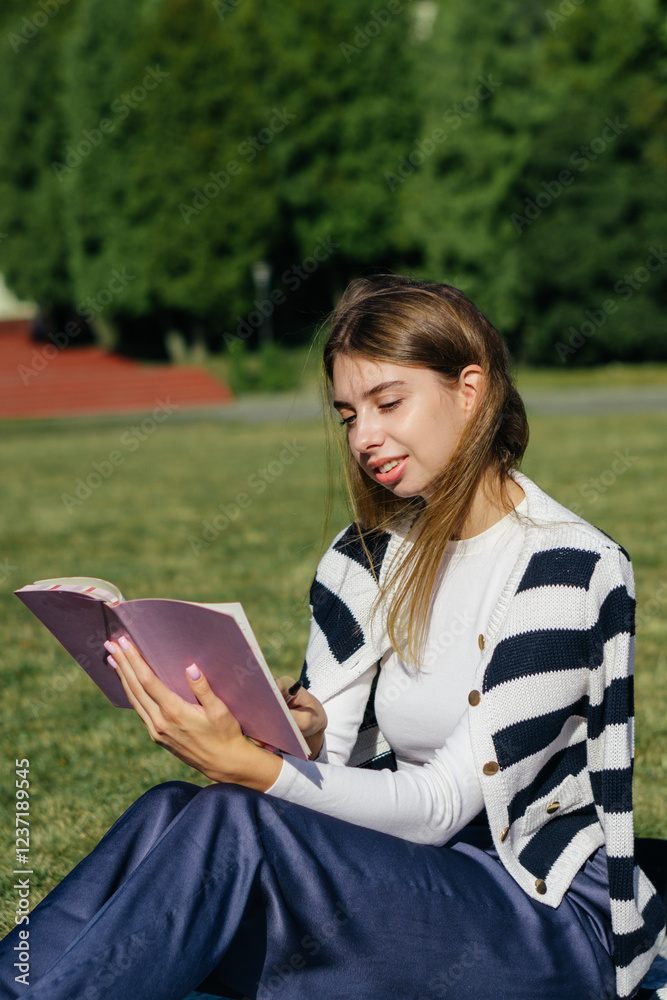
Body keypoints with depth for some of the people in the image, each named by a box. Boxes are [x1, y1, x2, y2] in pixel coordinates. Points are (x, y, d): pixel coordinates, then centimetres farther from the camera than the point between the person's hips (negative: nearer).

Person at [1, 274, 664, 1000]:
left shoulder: (566, 570, -13)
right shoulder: (369, 557, 8)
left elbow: (444, 805, -18)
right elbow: (326, 763, 2)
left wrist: (247, 766, -30)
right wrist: (300, 736, -22)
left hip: (560, 919, -6)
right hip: (410, 877, 6)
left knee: (231, 824, -28)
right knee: (172, 813, -21)